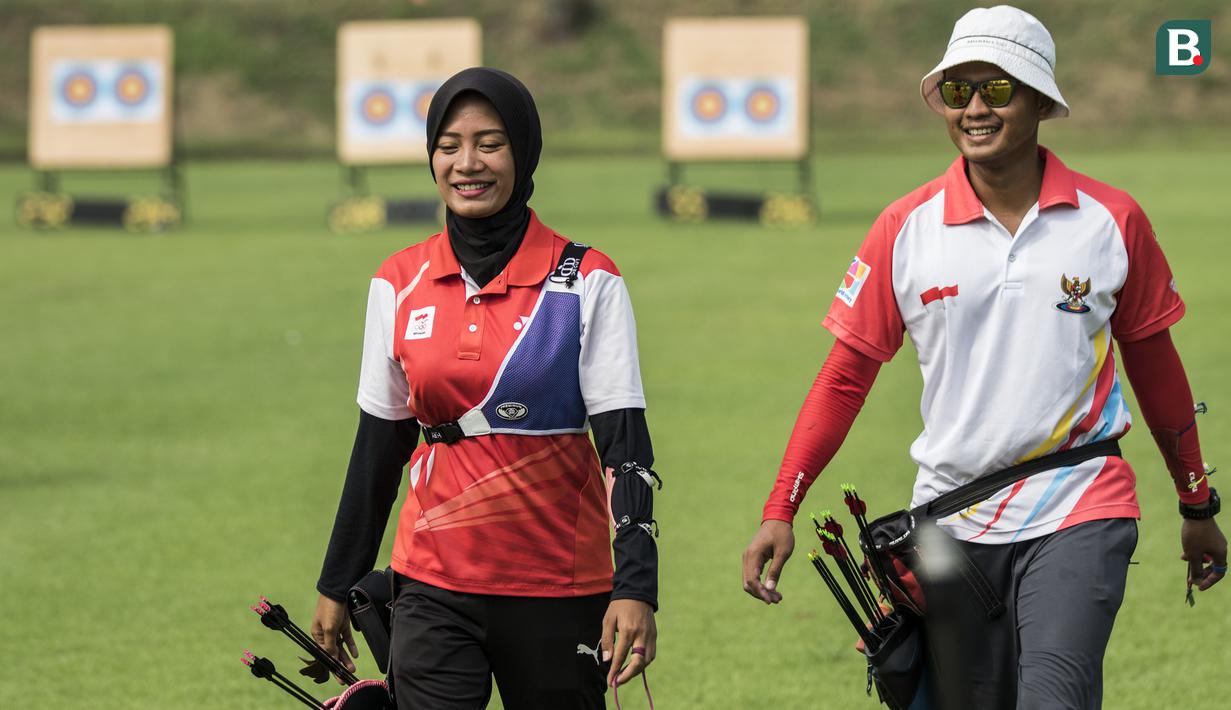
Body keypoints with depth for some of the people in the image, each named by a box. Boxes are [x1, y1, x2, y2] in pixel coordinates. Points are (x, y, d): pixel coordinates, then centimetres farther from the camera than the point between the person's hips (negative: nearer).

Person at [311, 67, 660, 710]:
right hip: (435, 588, 2)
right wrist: (337, 586, 15)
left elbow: (625, 445, -7)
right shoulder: (399, 284, 5)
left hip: (560, 594, -2)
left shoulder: (586, 282, -3)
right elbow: (378, 447, 13)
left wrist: (636, 586, -18)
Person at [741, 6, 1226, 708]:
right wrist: (780, 512, -4)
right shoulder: (906, 229, 0)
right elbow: (845, 378, 3)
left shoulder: (1112, 221, 0)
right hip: (952, 519, 2)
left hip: (1078, 516, -2)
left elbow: (1154, 362, 11)